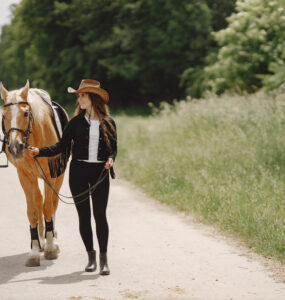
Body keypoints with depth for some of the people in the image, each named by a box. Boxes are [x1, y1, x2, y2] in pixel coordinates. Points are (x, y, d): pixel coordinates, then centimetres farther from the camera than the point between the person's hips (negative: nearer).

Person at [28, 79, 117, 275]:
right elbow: (62, 146, 2)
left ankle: (104, 259, 4)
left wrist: (111, 160, -11)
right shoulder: (76, 122, 4)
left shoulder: (108, 123, 4)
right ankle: (91, 257, 16)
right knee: (84, 215, 4)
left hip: (100, 171, -1)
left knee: (100, 215, -5)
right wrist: (40, 151, -10)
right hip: (78, 171, 1)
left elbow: (114, 148, 10)